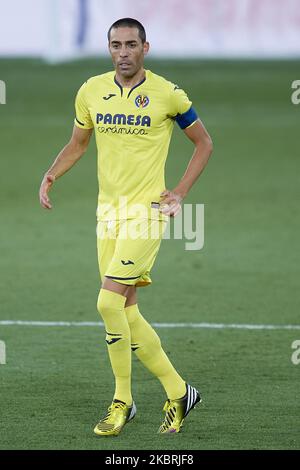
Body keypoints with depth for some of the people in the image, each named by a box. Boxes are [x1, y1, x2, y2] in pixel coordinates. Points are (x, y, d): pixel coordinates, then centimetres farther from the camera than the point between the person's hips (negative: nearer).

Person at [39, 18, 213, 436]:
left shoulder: (167, 94, -6)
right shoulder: (91, 92, 6)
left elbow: (203, 142, 5)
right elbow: (78, 143, 20)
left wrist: (180, 193, -3)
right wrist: (51, 175, 2)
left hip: (147, 210, -6)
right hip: (109, 212, 6)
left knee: (109, 300, -17)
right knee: (126, 312, 5)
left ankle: (122, 401, -4)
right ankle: (178, 393, 18)